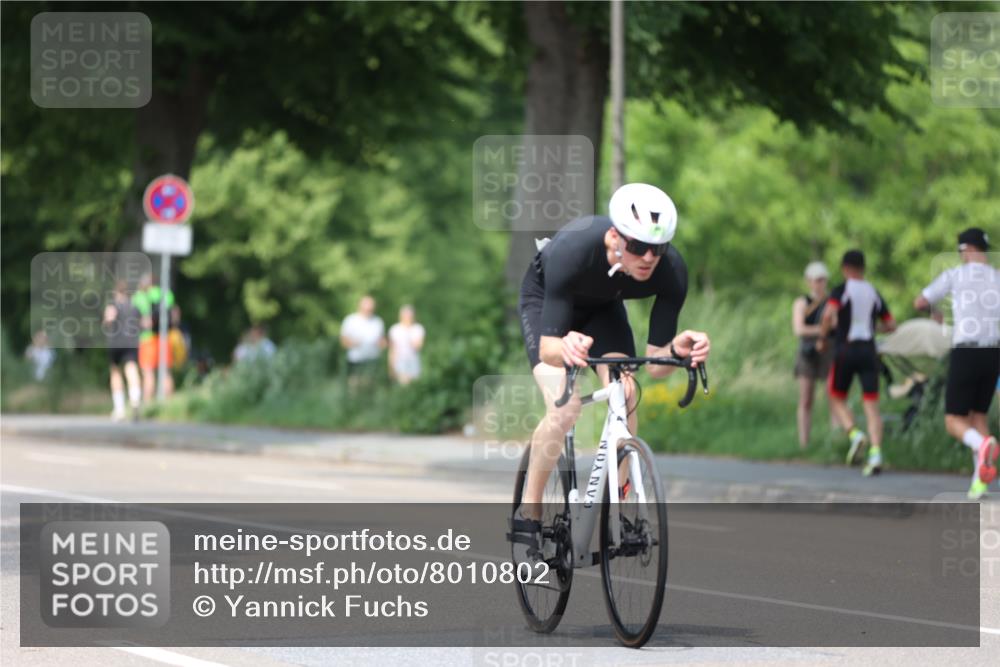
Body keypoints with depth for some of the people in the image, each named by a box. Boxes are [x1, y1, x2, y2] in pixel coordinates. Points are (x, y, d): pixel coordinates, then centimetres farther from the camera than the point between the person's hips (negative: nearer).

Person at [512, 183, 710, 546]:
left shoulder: (671, 272, -32)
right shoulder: (572, 251, -42)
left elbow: (654, 364, -27)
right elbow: (547, 348, -43)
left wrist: (676, 350, -49)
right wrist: (565, 348, -66)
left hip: (602, 307, 3)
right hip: (545, 301, -3)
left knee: (626, 398, -20)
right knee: (564, 410, -23)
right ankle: (528, 510, -4)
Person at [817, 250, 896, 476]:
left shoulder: (841, 290, -3)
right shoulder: (874, 293, 11)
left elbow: (829, 314, -21)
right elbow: (890, 325, 14)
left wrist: (822, 338, -7)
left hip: (845, 349, -3)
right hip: (868, 350, 3)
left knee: (837, 399, 13)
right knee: (871, 404, 0)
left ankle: (854, 434, -13)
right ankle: (876, 453, -15)